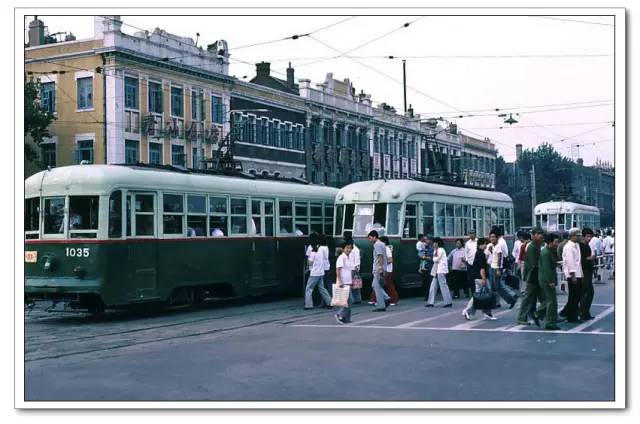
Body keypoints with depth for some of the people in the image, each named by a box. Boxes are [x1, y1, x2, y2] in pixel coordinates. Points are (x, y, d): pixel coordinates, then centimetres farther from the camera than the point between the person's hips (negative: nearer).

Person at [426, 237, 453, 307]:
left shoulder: (441, 250, -10)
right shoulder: (437, 250, 19)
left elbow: (435, 259, -12)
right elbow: (435, 259, 13)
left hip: (441, 271, -10)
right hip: (437, 271, 10)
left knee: (443, 286, -8)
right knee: (433, 286, 8)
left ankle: (448, 302, -5)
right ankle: (431, 302, 10)